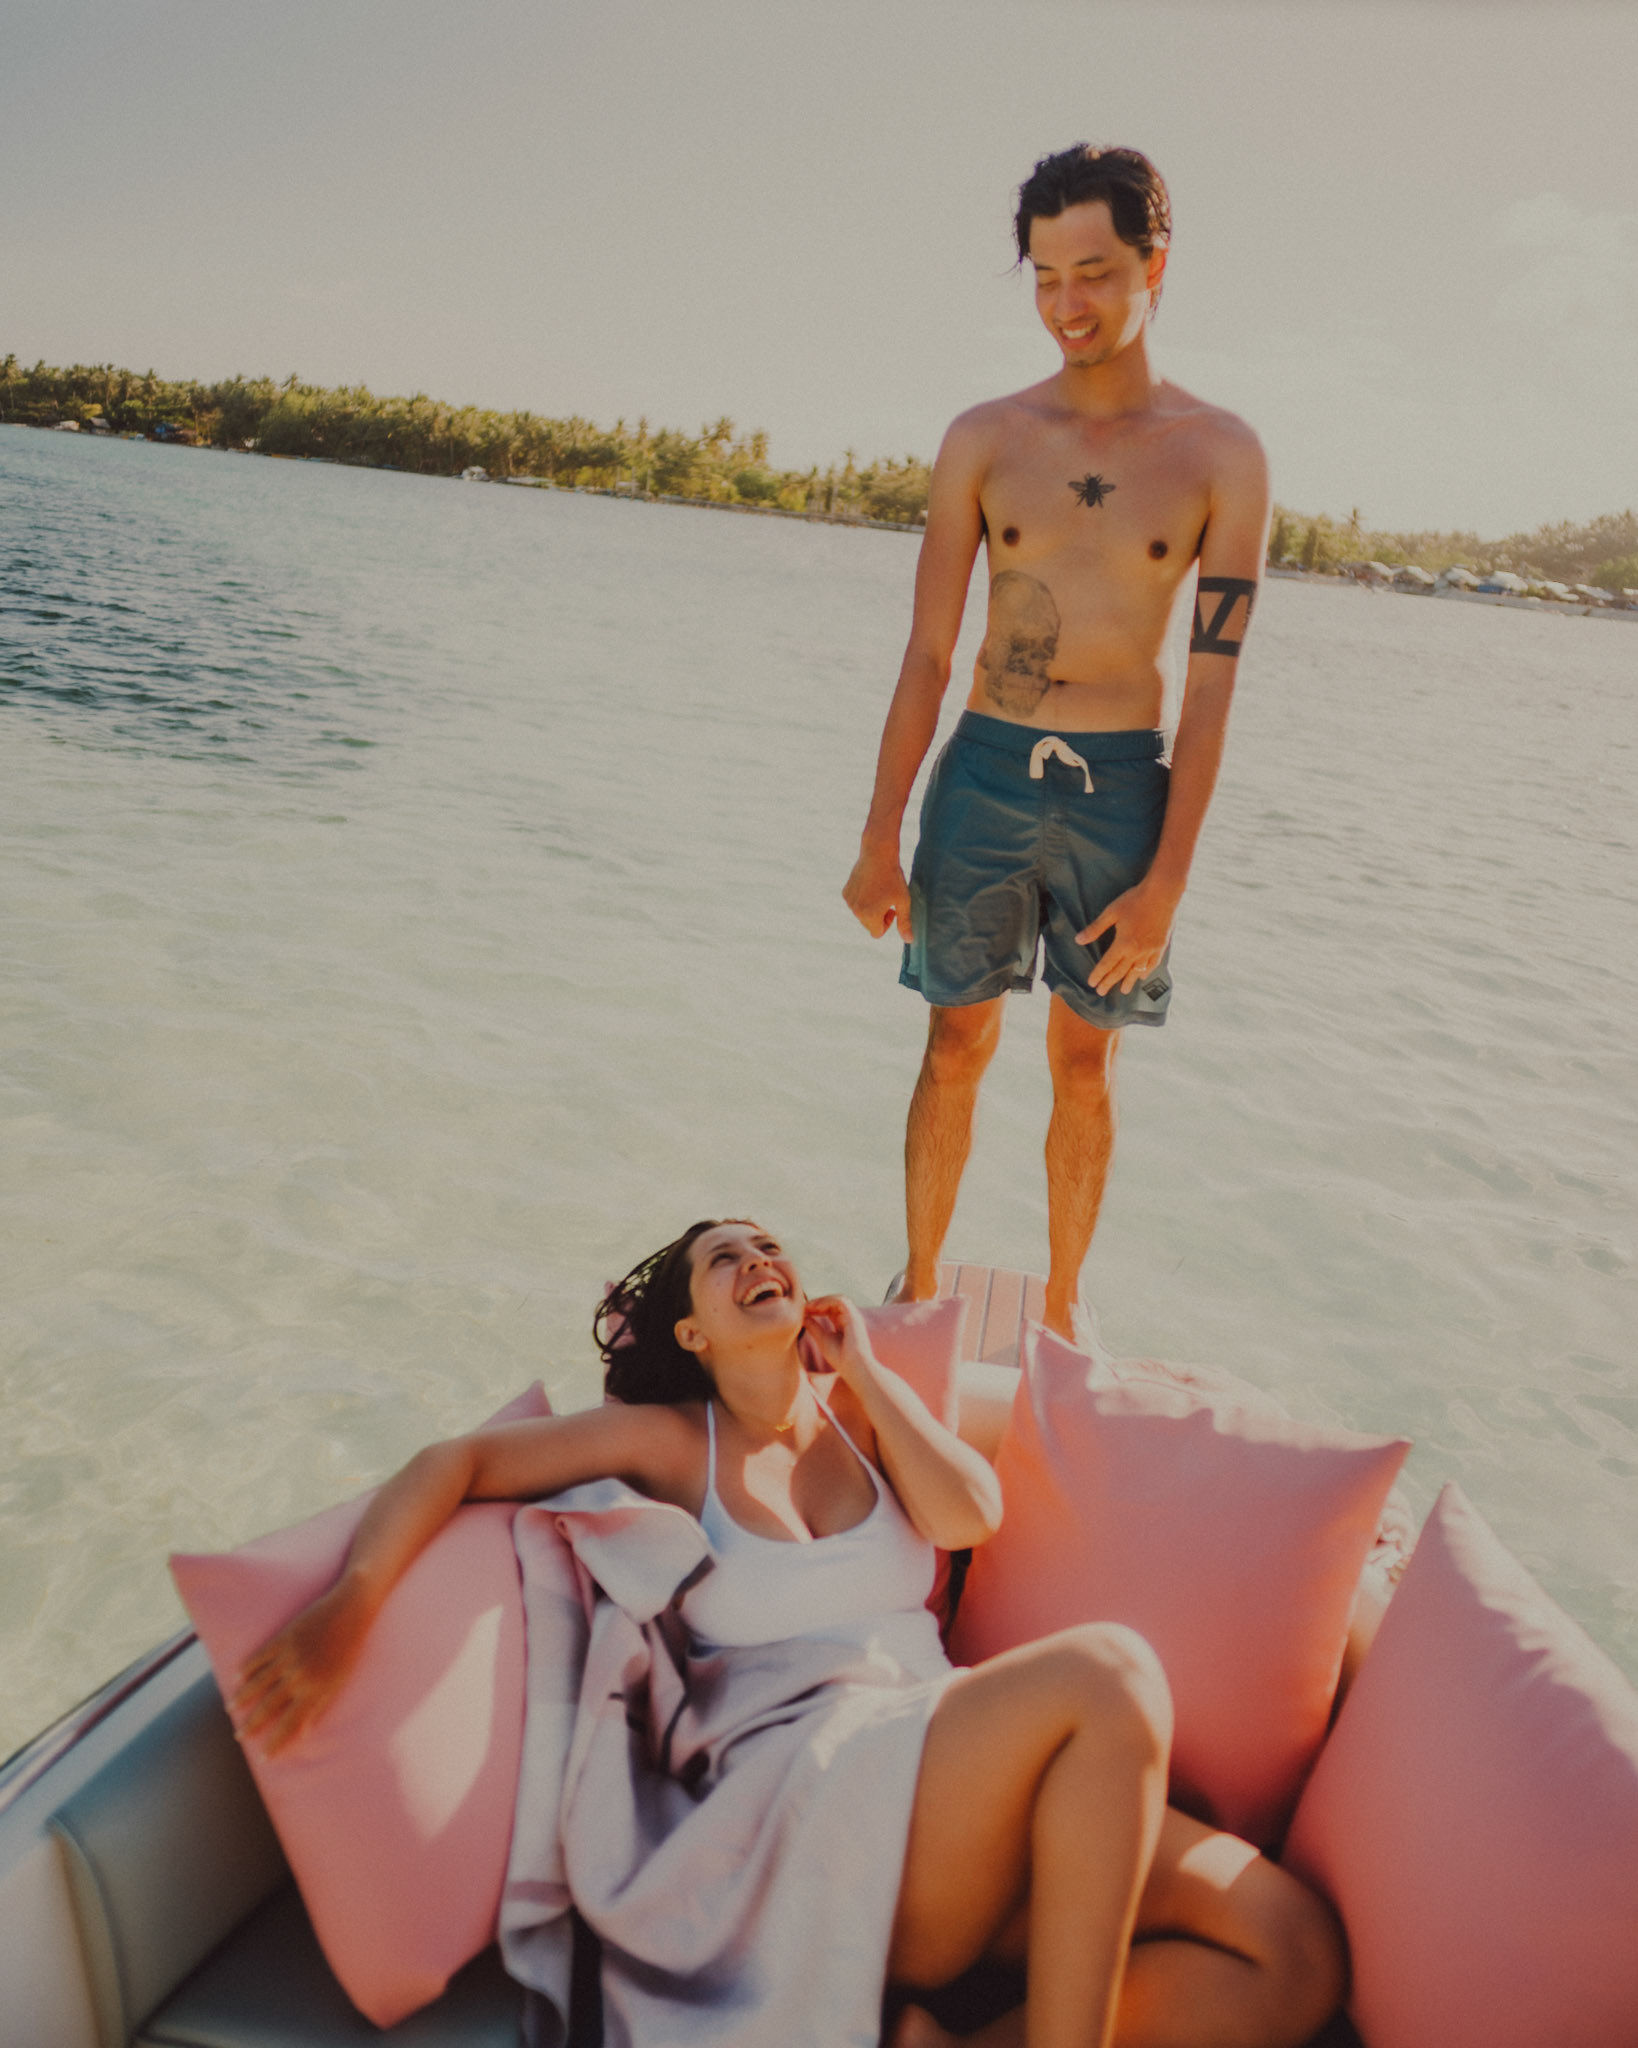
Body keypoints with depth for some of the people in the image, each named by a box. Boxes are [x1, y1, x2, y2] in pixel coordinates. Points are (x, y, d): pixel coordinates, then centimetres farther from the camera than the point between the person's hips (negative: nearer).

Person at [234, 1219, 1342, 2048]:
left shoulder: (863, 1409, 15)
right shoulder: (674, 1442, 5)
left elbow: (972, 1515, -3)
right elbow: (453, 1463, 0)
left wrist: (861, 1366, 4)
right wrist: (350, 1602, -17)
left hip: (974, 1808, 5)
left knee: (1297, 1952, -13)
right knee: (1107, 1670, -31)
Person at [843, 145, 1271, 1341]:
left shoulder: (1221, 456, -2)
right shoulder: (984, 440, 1)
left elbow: (1213, 683, -5)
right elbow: (928, 654, 1)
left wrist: (1168, 877, -10)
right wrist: (880, 841, -2)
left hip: (1121, 786, -1)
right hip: (985, 771, 1)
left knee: (1086, 1066, 9)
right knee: (957, 1050, 8)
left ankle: (1062, 1306, 27)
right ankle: (921, 1286, 26)